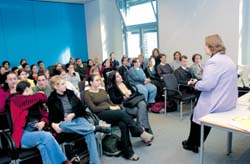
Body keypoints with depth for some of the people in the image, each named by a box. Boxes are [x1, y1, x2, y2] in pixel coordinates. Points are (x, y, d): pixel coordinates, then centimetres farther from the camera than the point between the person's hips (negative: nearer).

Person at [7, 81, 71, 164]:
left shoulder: (35, 101, 16)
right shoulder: (16, 99, -2)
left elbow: (45, 114, 19)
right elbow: (41, 97, -10)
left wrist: (43, 122, -3)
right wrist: (41, 95, 14)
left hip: (37, 131, 5)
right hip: (23, 135, -4)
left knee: (43, 146, -29)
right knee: (46, 136, -29)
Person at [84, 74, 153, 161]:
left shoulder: (102, 91, 24)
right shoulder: (87, 94, 3)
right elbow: (93, 109, -9)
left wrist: (115, 106, -3)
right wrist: (110, 107, -13)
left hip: (111, 112, 6)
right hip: (100, 115, -6)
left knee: (123, 124, -28)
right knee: (122, 113, -31)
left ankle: (128, 152, -22)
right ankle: (141, 133, -21)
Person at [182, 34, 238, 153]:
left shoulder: (213, 61, -20)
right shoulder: (228, 60, 11)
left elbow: (207, 85, -27)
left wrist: (196, 84, -7)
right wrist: (199, 82, 11)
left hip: (216, 103, -9)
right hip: (229, 102, 9)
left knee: (196, 116, 15)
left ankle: (192, 143, 33)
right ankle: (196, 143, 34)